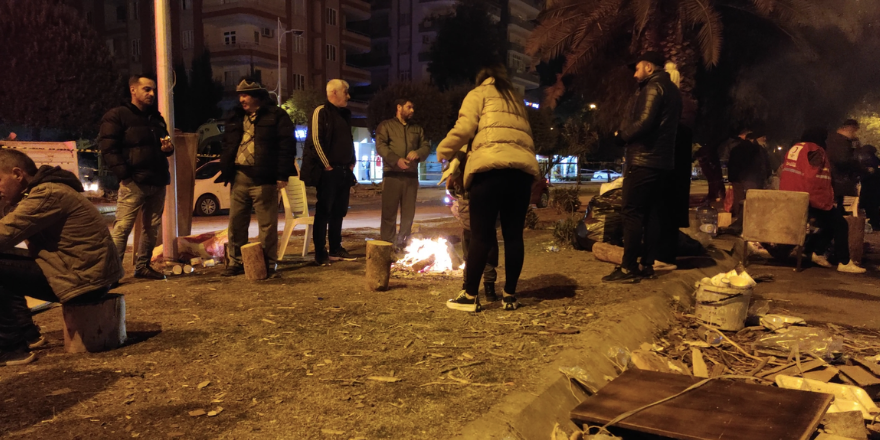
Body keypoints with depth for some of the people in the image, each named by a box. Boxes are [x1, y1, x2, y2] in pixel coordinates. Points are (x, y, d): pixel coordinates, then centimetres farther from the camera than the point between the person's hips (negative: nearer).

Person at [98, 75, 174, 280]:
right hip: (134, 182, -7)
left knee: (152, 227, 9)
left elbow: (163, 145, 32)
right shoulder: (117, 116, -1)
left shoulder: (156, 118, 21)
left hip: (157, 182, 7)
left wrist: (168, 147, 6)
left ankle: (142, 266, 18)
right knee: (122, 226, -11)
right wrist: (124, 175, -17)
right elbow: (108, 149, -9)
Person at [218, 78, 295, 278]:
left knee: (267, 224, -2)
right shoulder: (236, 118, 18)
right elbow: (227, 145, 23)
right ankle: (236, 262, 20)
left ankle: (270, 265, 7)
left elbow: (286, 146, -6)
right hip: (238, 177, 6)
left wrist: (282, 175, -12)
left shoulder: (276, 116, 0)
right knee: (236, 222, 9)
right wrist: (225, 171, 12)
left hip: (263, 179, -6)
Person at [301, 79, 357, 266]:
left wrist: (351, 162, 11)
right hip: (328, 172, -8)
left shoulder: (345, 114, 17)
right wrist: (326, 165, -14)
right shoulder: (321, 112, -8)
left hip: (344, 171, 8)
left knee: (339, 212, 12)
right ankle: (320, 253, 1)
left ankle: (336, 249, 21)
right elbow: (315, 140, -14)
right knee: (323, 212, -4)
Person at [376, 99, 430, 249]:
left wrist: (418, 153, -10)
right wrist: (396, 160, -19)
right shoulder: (386, 125, 8)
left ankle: (402, 244, 12)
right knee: (389, 212, -5)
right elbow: (380, 146, -5)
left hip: (411, 175, 4)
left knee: (408, 213, 4)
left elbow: (426, 147, 13)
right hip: (392, 174, -4)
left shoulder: (417, 129, 21)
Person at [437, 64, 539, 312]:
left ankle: (470, 296, -1)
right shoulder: (517, 100, 33)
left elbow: (464, 128, 3)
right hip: (524, 167, 5)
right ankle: (510, 295, 10)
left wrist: (444, 152, 15)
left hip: (491, 165, -5)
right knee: (513, 234, 6)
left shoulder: (478, 94, 16)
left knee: (481, 234, -4)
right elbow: (525, 134, 22)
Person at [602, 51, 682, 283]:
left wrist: (621, 135, -6)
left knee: (632, 212, -9)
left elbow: (644, 122, -21)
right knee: (651, 213, 10)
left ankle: (629, 268, -11)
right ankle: (647, 264, 11)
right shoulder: (672, 90, 22)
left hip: (644, 160, -10)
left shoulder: (653, 87, -8)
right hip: (663, 161, 10)